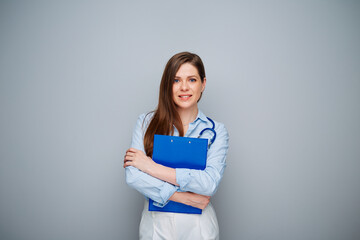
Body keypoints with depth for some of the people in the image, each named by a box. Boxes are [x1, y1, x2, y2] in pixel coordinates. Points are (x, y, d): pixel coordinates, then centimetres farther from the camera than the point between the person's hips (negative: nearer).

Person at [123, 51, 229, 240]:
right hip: (155, 223, 1)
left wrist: (152, 167, -18)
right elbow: (132, 175, -12)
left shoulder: (216, 130, -4)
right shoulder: (146, 122, -3)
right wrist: (183, 197, -17)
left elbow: (210, 183, -17)